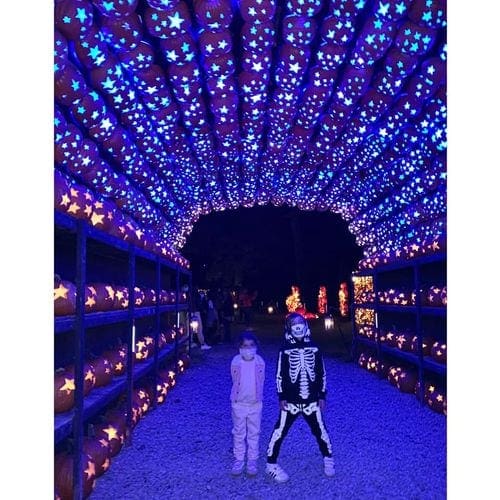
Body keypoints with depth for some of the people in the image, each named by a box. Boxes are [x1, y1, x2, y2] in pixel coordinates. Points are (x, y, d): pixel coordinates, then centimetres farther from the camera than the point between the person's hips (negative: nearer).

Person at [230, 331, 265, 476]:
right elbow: (235, 381, 3)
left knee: (254, 433, 11)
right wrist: (241, 394, 8)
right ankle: (238, 460, 24)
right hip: (238, 403, 0)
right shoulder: (235, 362, -11)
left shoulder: (260, 362, -9)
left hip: (255, 404, 1)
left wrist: (257, 396, 8)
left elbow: (261, 382, 3)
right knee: (239, 433, 11)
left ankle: (252, 461, 24)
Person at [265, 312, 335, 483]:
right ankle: (271, 464, 18)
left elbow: (321, 373, 5)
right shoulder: (285, 349, -8)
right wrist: (282, 397, -7)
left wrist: (322, 396, 4)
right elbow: (280, 375, -4)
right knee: (280, 432, 1)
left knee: (320, 431, 13)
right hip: (291, 401, -2)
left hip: (311, 401, 2)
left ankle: (328, 459, 37)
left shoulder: (314, 348, -1)